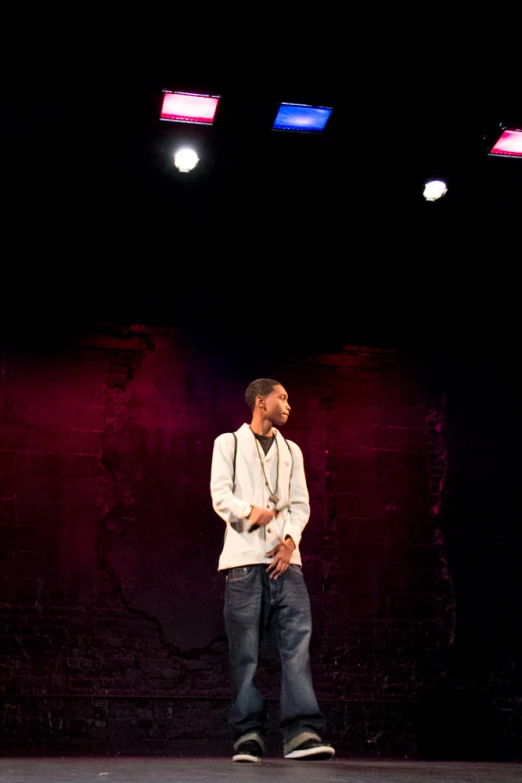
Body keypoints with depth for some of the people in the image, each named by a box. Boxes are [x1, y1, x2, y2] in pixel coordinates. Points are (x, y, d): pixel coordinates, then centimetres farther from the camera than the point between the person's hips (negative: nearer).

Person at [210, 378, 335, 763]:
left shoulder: (291, 451, 21)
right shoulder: (229, 443, 11)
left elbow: (301, 504, 13)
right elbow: (220, 495, -1)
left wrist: (290, 540, -6)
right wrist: (249, 511, -21)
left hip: (285, 557, 3)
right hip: (244, 557, -3)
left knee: (298, 639, -10)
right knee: (245, 651, -2)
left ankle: (303, 732, -13)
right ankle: (248, 735, 4)